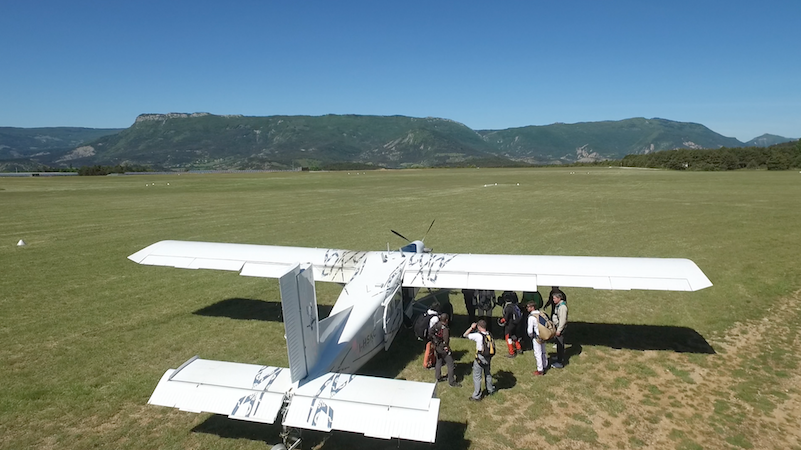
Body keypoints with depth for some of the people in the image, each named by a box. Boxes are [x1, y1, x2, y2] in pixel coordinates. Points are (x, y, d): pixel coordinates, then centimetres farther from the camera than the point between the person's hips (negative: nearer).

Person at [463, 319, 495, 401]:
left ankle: (477, 396, 13)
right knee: (488, 374, 27)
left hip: (480, 358, -7)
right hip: (488, 358, 7)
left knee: (477, 377, 6)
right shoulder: (489, 335, -4)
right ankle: (490, 390, 45)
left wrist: (471, 327, -8)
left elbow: (465, 335, -17)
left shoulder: (478, 335, -24)